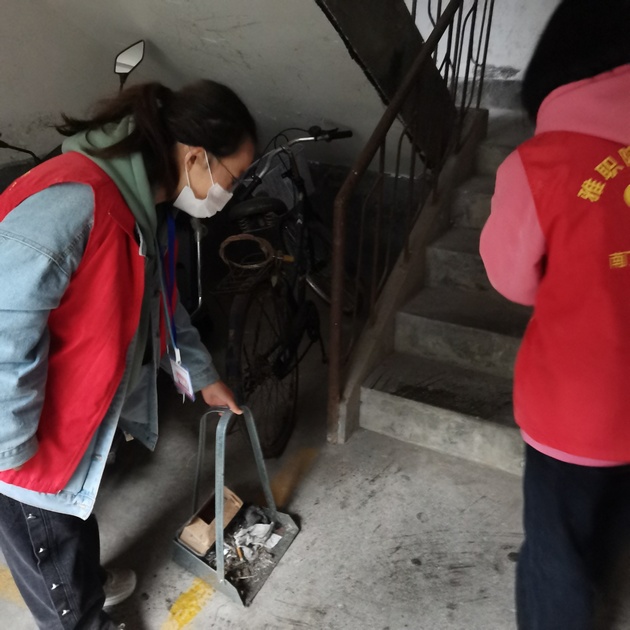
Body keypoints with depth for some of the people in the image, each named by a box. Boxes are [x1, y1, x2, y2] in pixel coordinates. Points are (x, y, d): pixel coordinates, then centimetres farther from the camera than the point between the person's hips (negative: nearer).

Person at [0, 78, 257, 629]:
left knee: (75, 510, 32)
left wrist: (203, 377, 18)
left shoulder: (145, 205, -1)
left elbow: (160, 302, 11)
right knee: (50, 544, 17)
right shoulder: (74, 201, -34)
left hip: (79, 412, 9)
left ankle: (89, 585, 58)